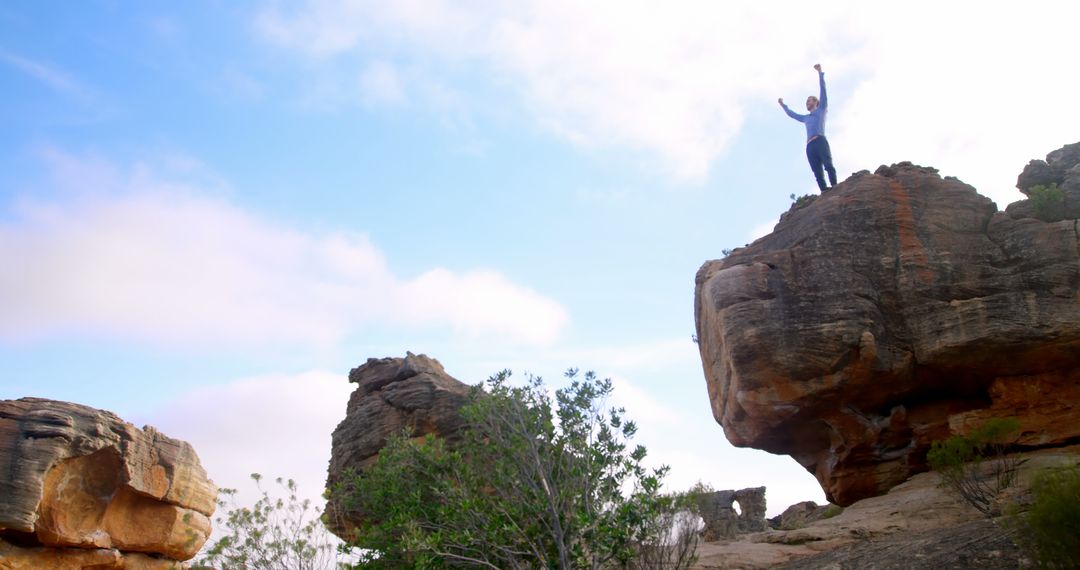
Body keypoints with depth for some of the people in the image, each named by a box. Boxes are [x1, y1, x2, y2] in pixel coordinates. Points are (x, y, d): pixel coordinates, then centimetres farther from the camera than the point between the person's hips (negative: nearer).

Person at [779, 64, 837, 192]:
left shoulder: (821, 110, 21)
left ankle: (834, 187, -33)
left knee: (828, 164, -21)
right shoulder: (805, 118, 36)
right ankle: (825, 192, -22)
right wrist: (783, 105, 59)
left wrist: (820, 72, 10)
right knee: (817, 172, -11)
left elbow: (823, 89, 14)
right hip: (810, 146, 5)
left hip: (820, 141, -5)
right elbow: (792, 114, 52)